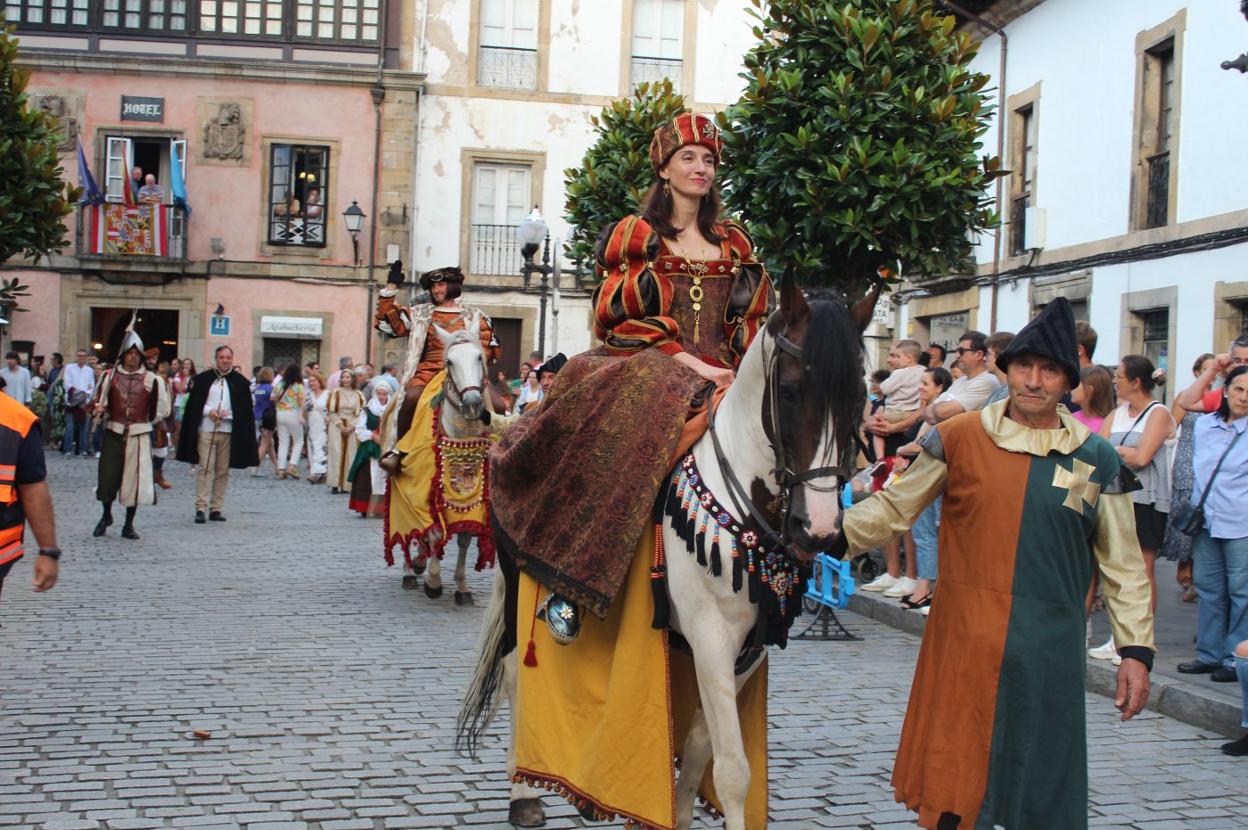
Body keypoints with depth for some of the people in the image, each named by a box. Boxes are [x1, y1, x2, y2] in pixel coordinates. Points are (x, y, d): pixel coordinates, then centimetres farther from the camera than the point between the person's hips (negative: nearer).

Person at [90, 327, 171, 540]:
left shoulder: (151, 379, 1)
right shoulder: (110, 376, 4)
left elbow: (160, 408, 9)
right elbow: (100, 400, 5)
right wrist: (98, 410, -15)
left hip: (139, 435, -1)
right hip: (113, 433, 1)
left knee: (134, 478, 1)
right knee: (108, 475, 1)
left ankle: (129, 524, 12)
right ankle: (106, 516, 26)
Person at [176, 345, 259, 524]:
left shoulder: (240, 382, 6)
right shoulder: (203, 379, 6)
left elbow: (245, 409, 5)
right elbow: (193, 404, 7)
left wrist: (229, 414, -11)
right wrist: (208, 411, -10)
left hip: (228, 432, 1)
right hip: (206, 430, -1)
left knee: (223, 471, 4)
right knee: (205, 468, -7)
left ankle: (216, 508, 10)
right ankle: (201, 508, -8)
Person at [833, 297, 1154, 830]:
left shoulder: (1097, 460, 4)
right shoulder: (957, 438, 1)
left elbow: (1123, 565, 7)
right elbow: (894, 507, 6)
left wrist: (1136, 649, 4)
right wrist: (836, 536, -9)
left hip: (1049, 646, 1)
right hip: (962, 638, 0)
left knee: (1039, 777, 5)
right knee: (952, 771, 5)